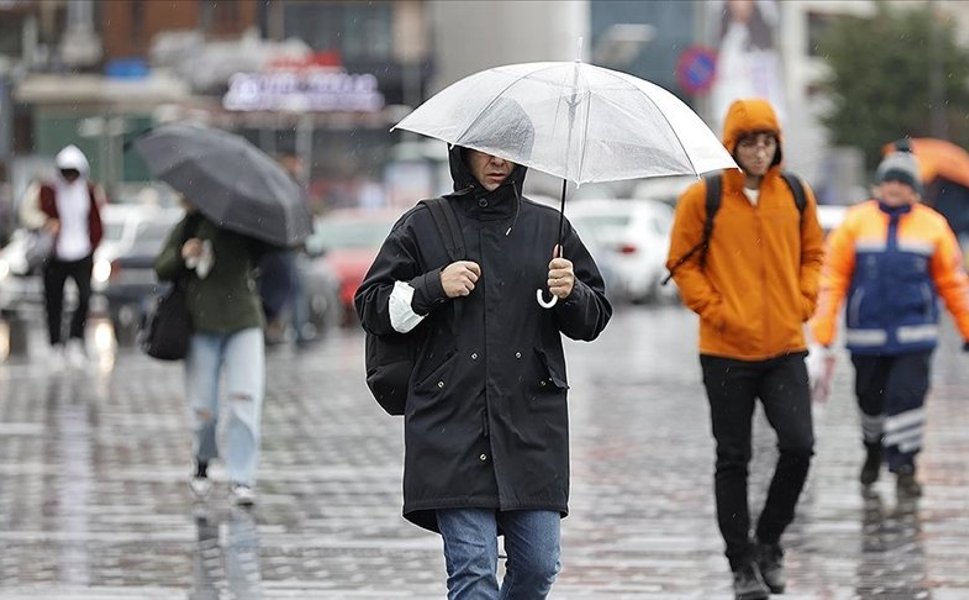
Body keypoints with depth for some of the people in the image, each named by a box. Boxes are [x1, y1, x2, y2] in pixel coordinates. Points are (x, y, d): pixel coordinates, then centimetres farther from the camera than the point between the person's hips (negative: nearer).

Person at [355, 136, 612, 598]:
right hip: (453, 423, -2)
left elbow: (594, 319, 15)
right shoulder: (424, 226, 7)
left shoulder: (548, 227, 13)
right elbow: (372, 307, 7)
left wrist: (571, 294, -6)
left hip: (533, 424, 2)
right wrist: (435, 287, -8)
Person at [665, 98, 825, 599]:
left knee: (799, 446, -10)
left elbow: (812, 253, 16)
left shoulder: (796, 195, 5)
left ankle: (769, 539, 11)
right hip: (726, 351, -2)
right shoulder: (702, 197, -5)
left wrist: (803, 303, 2)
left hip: (785, 348, 2)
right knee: (733, 460, 3)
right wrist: (715, 309, -10)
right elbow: (682, 263, -1)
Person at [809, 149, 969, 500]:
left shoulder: (933, 226, 3)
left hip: (914, 336, -1)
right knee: (871, 400, 12)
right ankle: (874, 449, 38)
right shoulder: (856, 222, 0)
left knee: (907, 398, -11)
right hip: (867, 335, 1)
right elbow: (832, 278, 0)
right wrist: (822, 331, -6)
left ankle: (903, 467, -4)